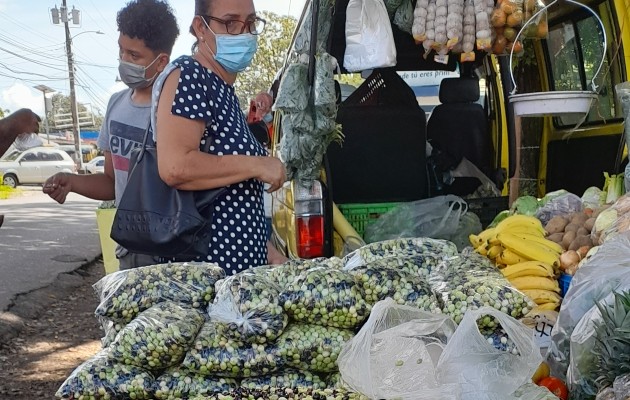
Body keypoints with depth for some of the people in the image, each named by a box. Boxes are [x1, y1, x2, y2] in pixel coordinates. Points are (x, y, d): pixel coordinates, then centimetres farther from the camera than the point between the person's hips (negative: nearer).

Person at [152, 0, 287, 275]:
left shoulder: (224, 91, 16)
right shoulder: (189, 76, -12)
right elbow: (175, 167, -26)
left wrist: (265, 251, 16)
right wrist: (258, 165, -16)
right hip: (200, 269, -9)